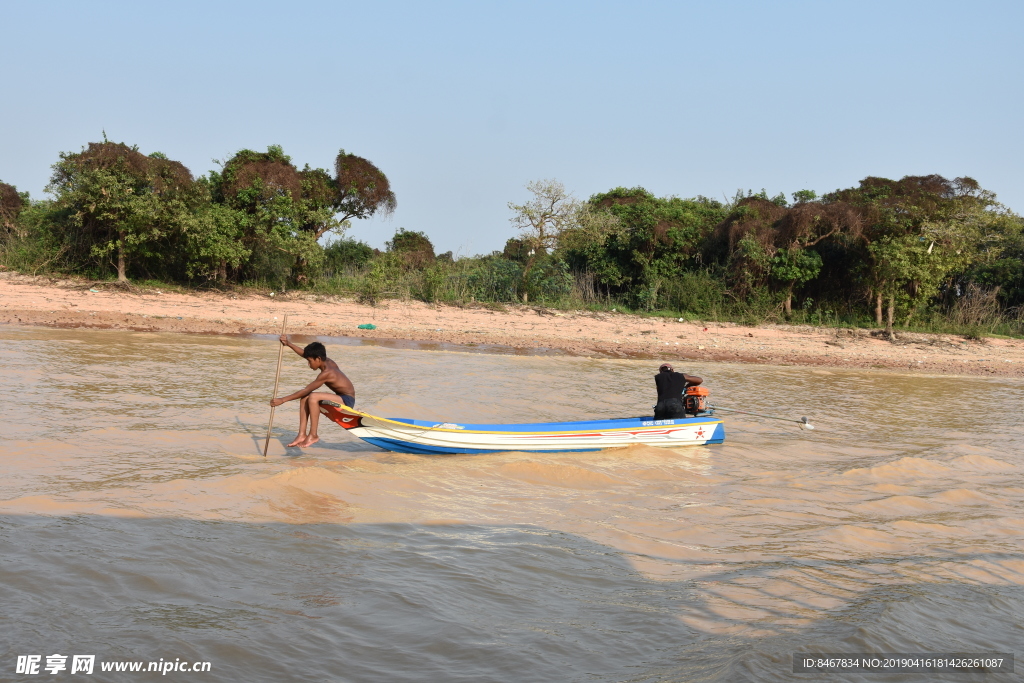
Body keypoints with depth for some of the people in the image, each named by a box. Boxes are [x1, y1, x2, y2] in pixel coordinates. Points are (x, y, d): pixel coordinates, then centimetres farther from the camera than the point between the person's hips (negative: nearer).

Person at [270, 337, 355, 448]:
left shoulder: (326, 373, -23)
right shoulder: (328, 362, 3)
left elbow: (306, 390, -20)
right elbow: (304, 354, 17)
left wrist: (283, 400, -17)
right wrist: (288, 344, 9)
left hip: (347, 401, -10)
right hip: (341, 398, 10)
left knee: (313, 397, -29)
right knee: (304, 398, 5)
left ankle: (313, 435, -19)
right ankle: (302, 434, 0)